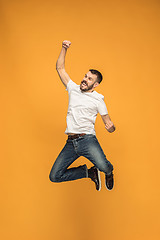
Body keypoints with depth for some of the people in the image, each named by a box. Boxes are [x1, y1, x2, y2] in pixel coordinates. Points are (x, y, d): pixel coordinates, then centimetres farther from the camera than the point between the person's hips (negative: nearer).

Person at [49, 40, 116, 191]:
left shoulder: (98, 99, 5)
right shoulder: (74, 89, 14)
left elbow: (109, 125, 6)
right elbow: (60, 68, 16)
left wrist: (111, 127, -18)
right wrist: (64, 48, 5)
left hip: (87, 140, -3)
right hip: (70, 143, 4)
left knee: (104, 166, -29)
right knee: (54, 177, -6)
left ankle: (109, 173, 13)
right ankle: (89, 172, 14)